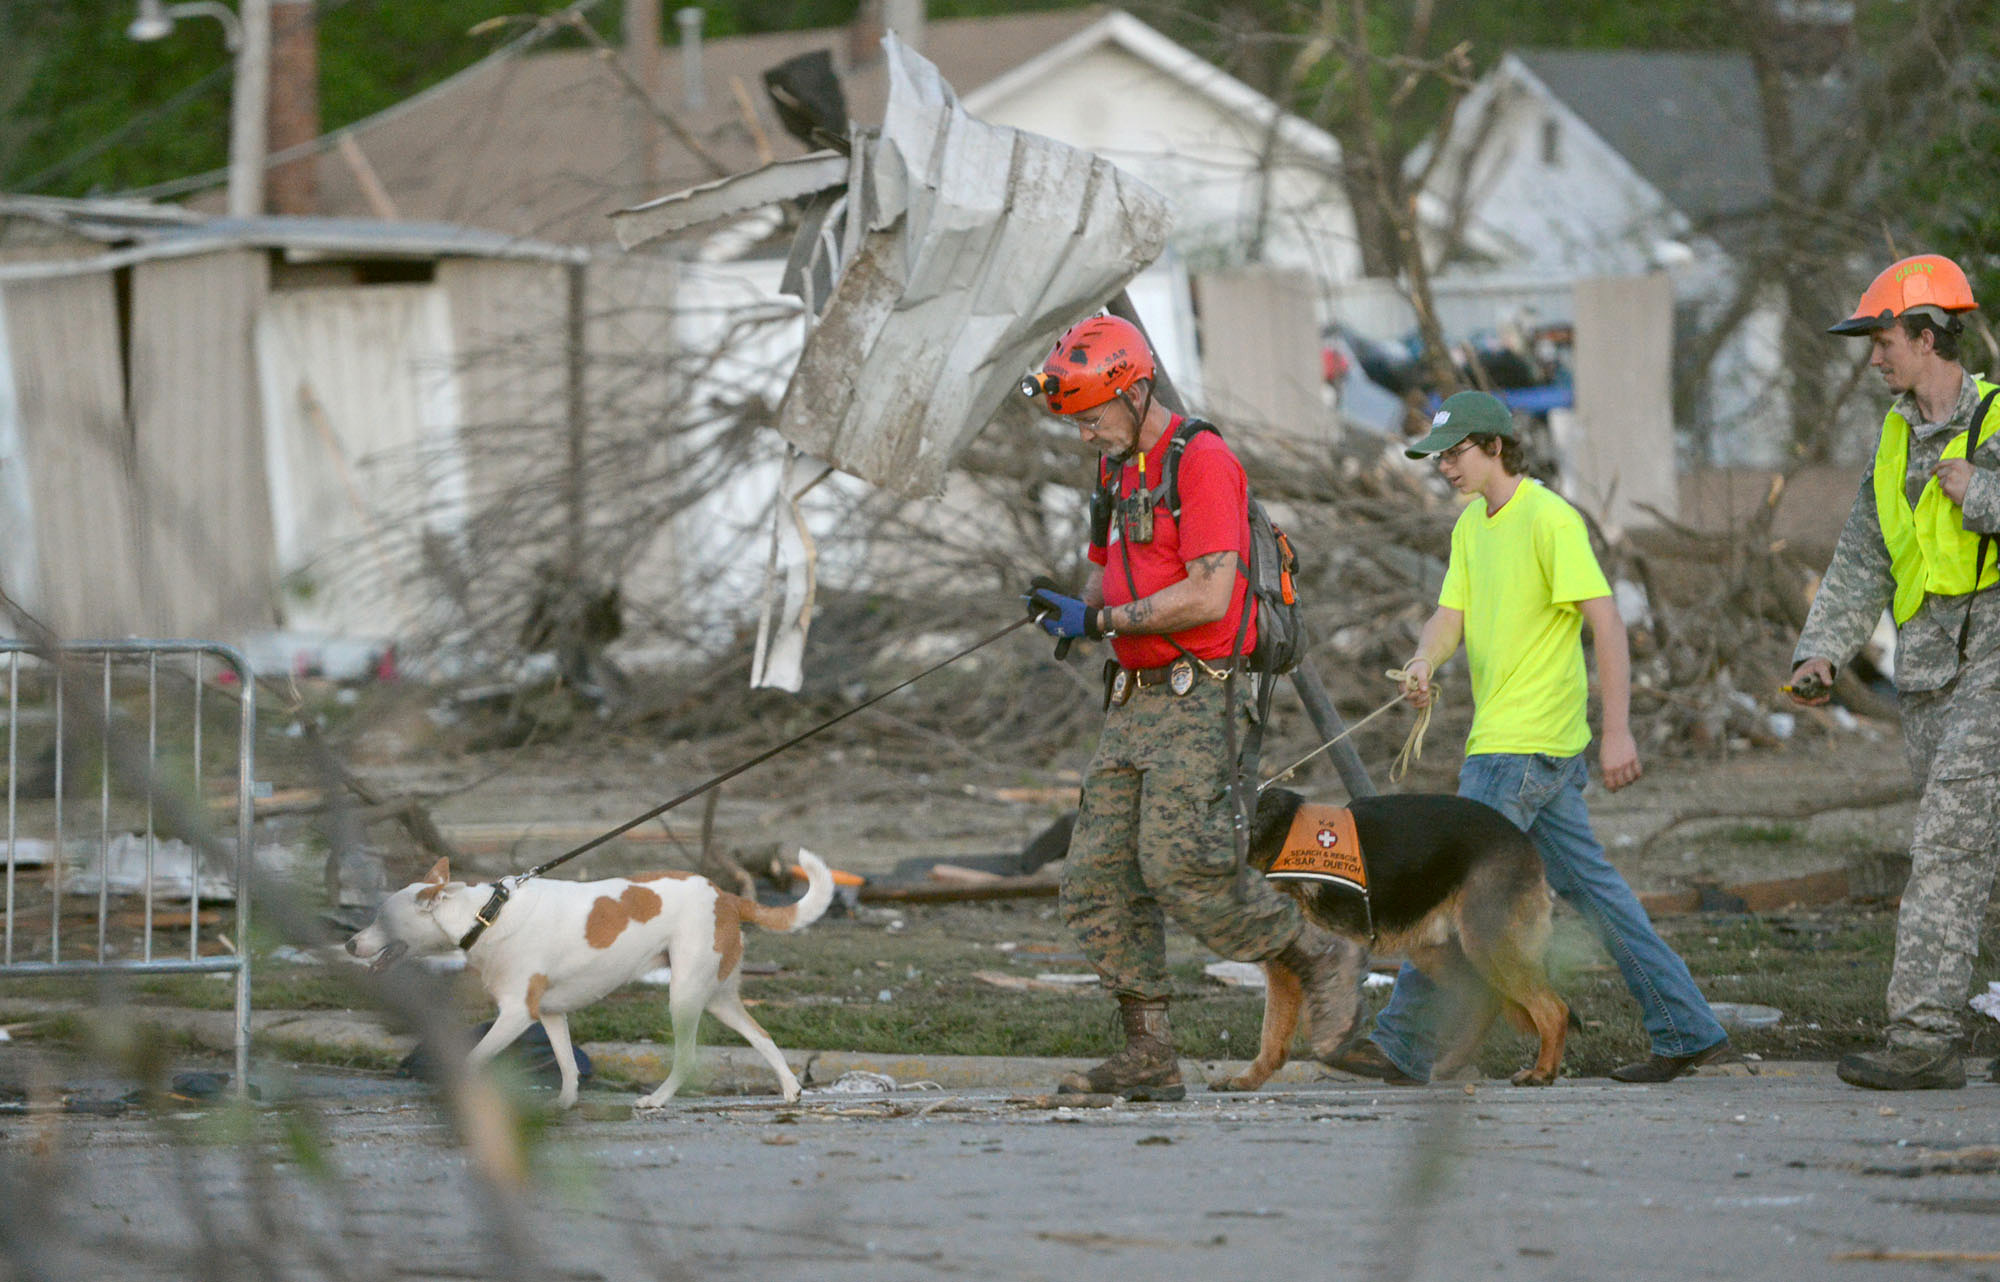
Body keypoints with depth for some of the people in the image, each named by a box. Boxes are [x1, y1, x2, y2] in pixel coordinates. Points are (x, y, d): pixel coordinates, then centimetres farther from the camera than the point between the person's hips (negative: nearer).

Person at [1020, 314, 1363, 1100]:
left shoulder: (1201, 463, -12)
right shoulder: (1120, 470, 18)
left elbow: (1209, 595, -19)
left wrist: (1103, 620, -15)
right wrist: (1073, 610, 4)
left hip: (1195, 701, -9)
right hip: (1134, 704, 9)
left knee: (1181, 866, -17)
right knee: (1098, 880, 1)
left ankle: (1321, 959, 3)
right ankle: (1149, 1057, 3)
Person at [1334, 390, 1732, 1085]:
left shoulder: (1550, 519, -14)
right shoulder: (1471, 524, 14)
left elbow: (1607, 623, -18)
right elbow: (1451, 615, 11)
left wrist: (1618, 731, -23)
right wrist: (1423, 663, -13)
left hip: (1526, 746, -9)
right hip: (1500, 736, 9)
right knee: (1588, 886, 10)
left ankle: (1404, 1044, -4)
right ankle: (1686, 1032, 13)